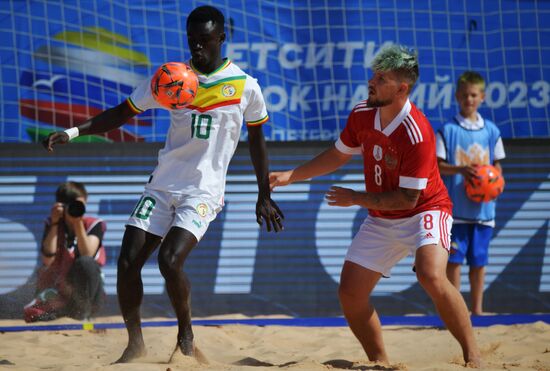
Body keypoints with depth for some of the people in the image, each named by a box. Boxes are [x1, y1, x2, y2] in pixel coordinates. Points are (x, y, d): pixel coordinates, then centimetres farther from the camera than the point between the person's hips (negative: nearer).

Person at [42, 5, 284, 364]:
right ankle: (135, 342, 11)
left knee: (170, 260, -23)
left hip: (204, 191, -4)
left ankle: (186, 337, 0)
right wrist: (73, 131, -8)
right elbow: (122, 113, 5)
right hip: (162, 186, 4)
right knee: (128, 261, -8)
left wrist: (264, 196, 14)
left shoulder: (245, 87, -2)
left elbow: (257, 139, 11)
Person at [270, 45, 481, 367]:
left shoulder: (416, 133, -27)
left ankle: (473, 356, -22)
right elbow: (338, 155, 14)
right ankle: (380, 363, 20)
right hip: (381, 220, 7)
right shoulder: (362, 114, -5)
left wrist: (355, 199, -16)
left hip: (425, 211, -7)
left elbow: (407, 199, -24)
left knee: (431, 275, -33)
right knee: (350, 293, 1)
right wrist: (291, 176, 9)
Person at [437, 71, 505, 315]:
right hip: (455, 207, -3)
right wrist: (461, 170, -20)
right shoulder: (447, 131, -2)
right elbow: (437, 165, -4)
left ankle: (477, 309, 15)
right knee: (454, 259, -2)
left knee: (479, 260, 7)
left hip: (482, 208, 3)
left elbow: (497, 166, 14)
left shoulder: (491, 131, 8)